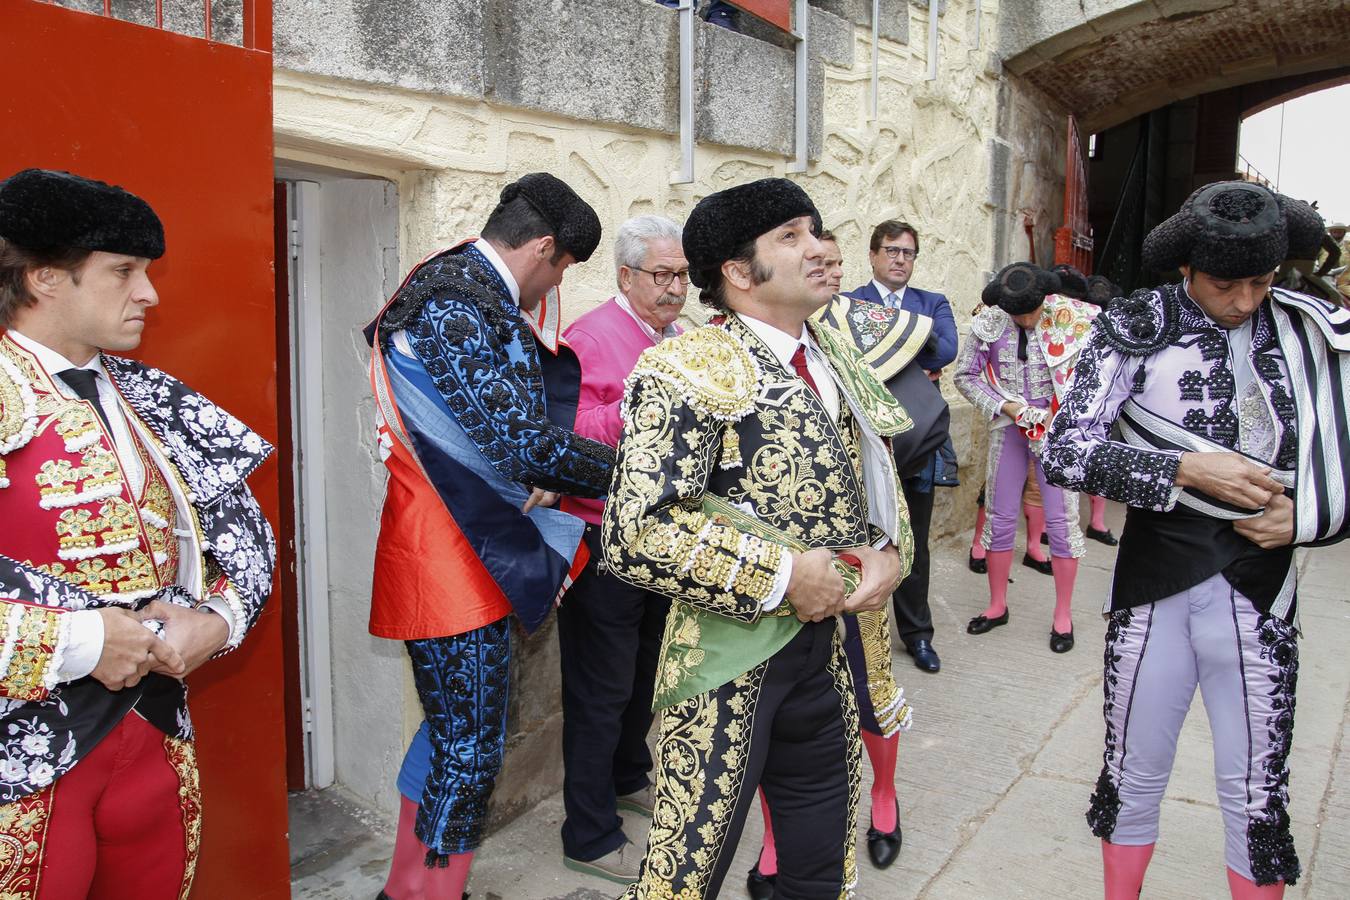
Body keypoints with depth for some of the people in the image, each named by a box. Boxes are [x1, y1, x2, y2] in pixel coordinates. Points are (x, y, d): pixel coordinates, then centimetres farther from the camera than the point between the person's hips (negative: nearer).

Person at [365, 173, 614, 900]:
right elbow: (524, 442, -25)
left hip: (476, 554, 10)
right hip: (450, 560, -10)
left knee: (455, 730, 21)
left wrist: (544, 479, -1)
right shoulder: (453, 309, -20)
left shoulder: (473, 300, 12)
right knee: (470, 749, 0)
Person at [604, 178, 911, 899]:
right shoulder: (689, 368, -15)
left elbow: (878, 481, 21)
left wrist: (888, 553, -1)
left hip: (828, 648, 7)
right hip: (731, 658, -7)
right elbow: (637, 534, -23)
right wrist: (781, 576, -20)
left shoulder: (835, 361, 10)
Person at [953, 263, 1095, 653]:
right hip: (1008, 427, 2)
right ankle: (997, 605, 25)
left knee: (1061, 518, 1)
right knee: (1000, 516, 8)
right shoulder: (988, 323, -7)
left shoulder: (1072, 317, -11)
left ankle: (1063, 615, 16)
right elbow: (965, 375, 0)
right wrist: (1008, 407, -11)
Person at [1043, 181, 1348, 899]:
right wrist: (1185, 469, -23)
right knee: (1135, 777, 15)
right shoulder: (1138, 326, -6)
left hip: (1257, 591, 1)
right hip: (1152, 586, -1)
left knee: (1258, 794, 12)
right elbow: (1063, 451, -14)